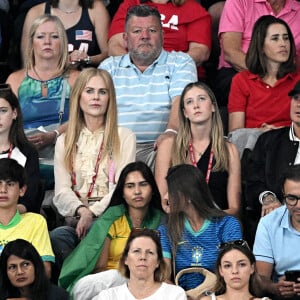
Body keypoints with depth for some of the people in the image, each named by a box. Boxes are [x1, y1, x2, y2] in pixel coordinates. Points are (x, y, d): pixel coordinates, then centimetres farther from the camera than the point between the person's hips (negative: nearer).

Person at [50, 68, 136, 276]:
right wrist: (82, 210, -14)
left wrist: (93, 212, -15)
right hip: (75, 220, 3)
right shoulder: (65, 142, 21)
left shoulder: (124, 137, 12)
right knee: (57, 236, -34)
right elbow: (62, 192, 8)